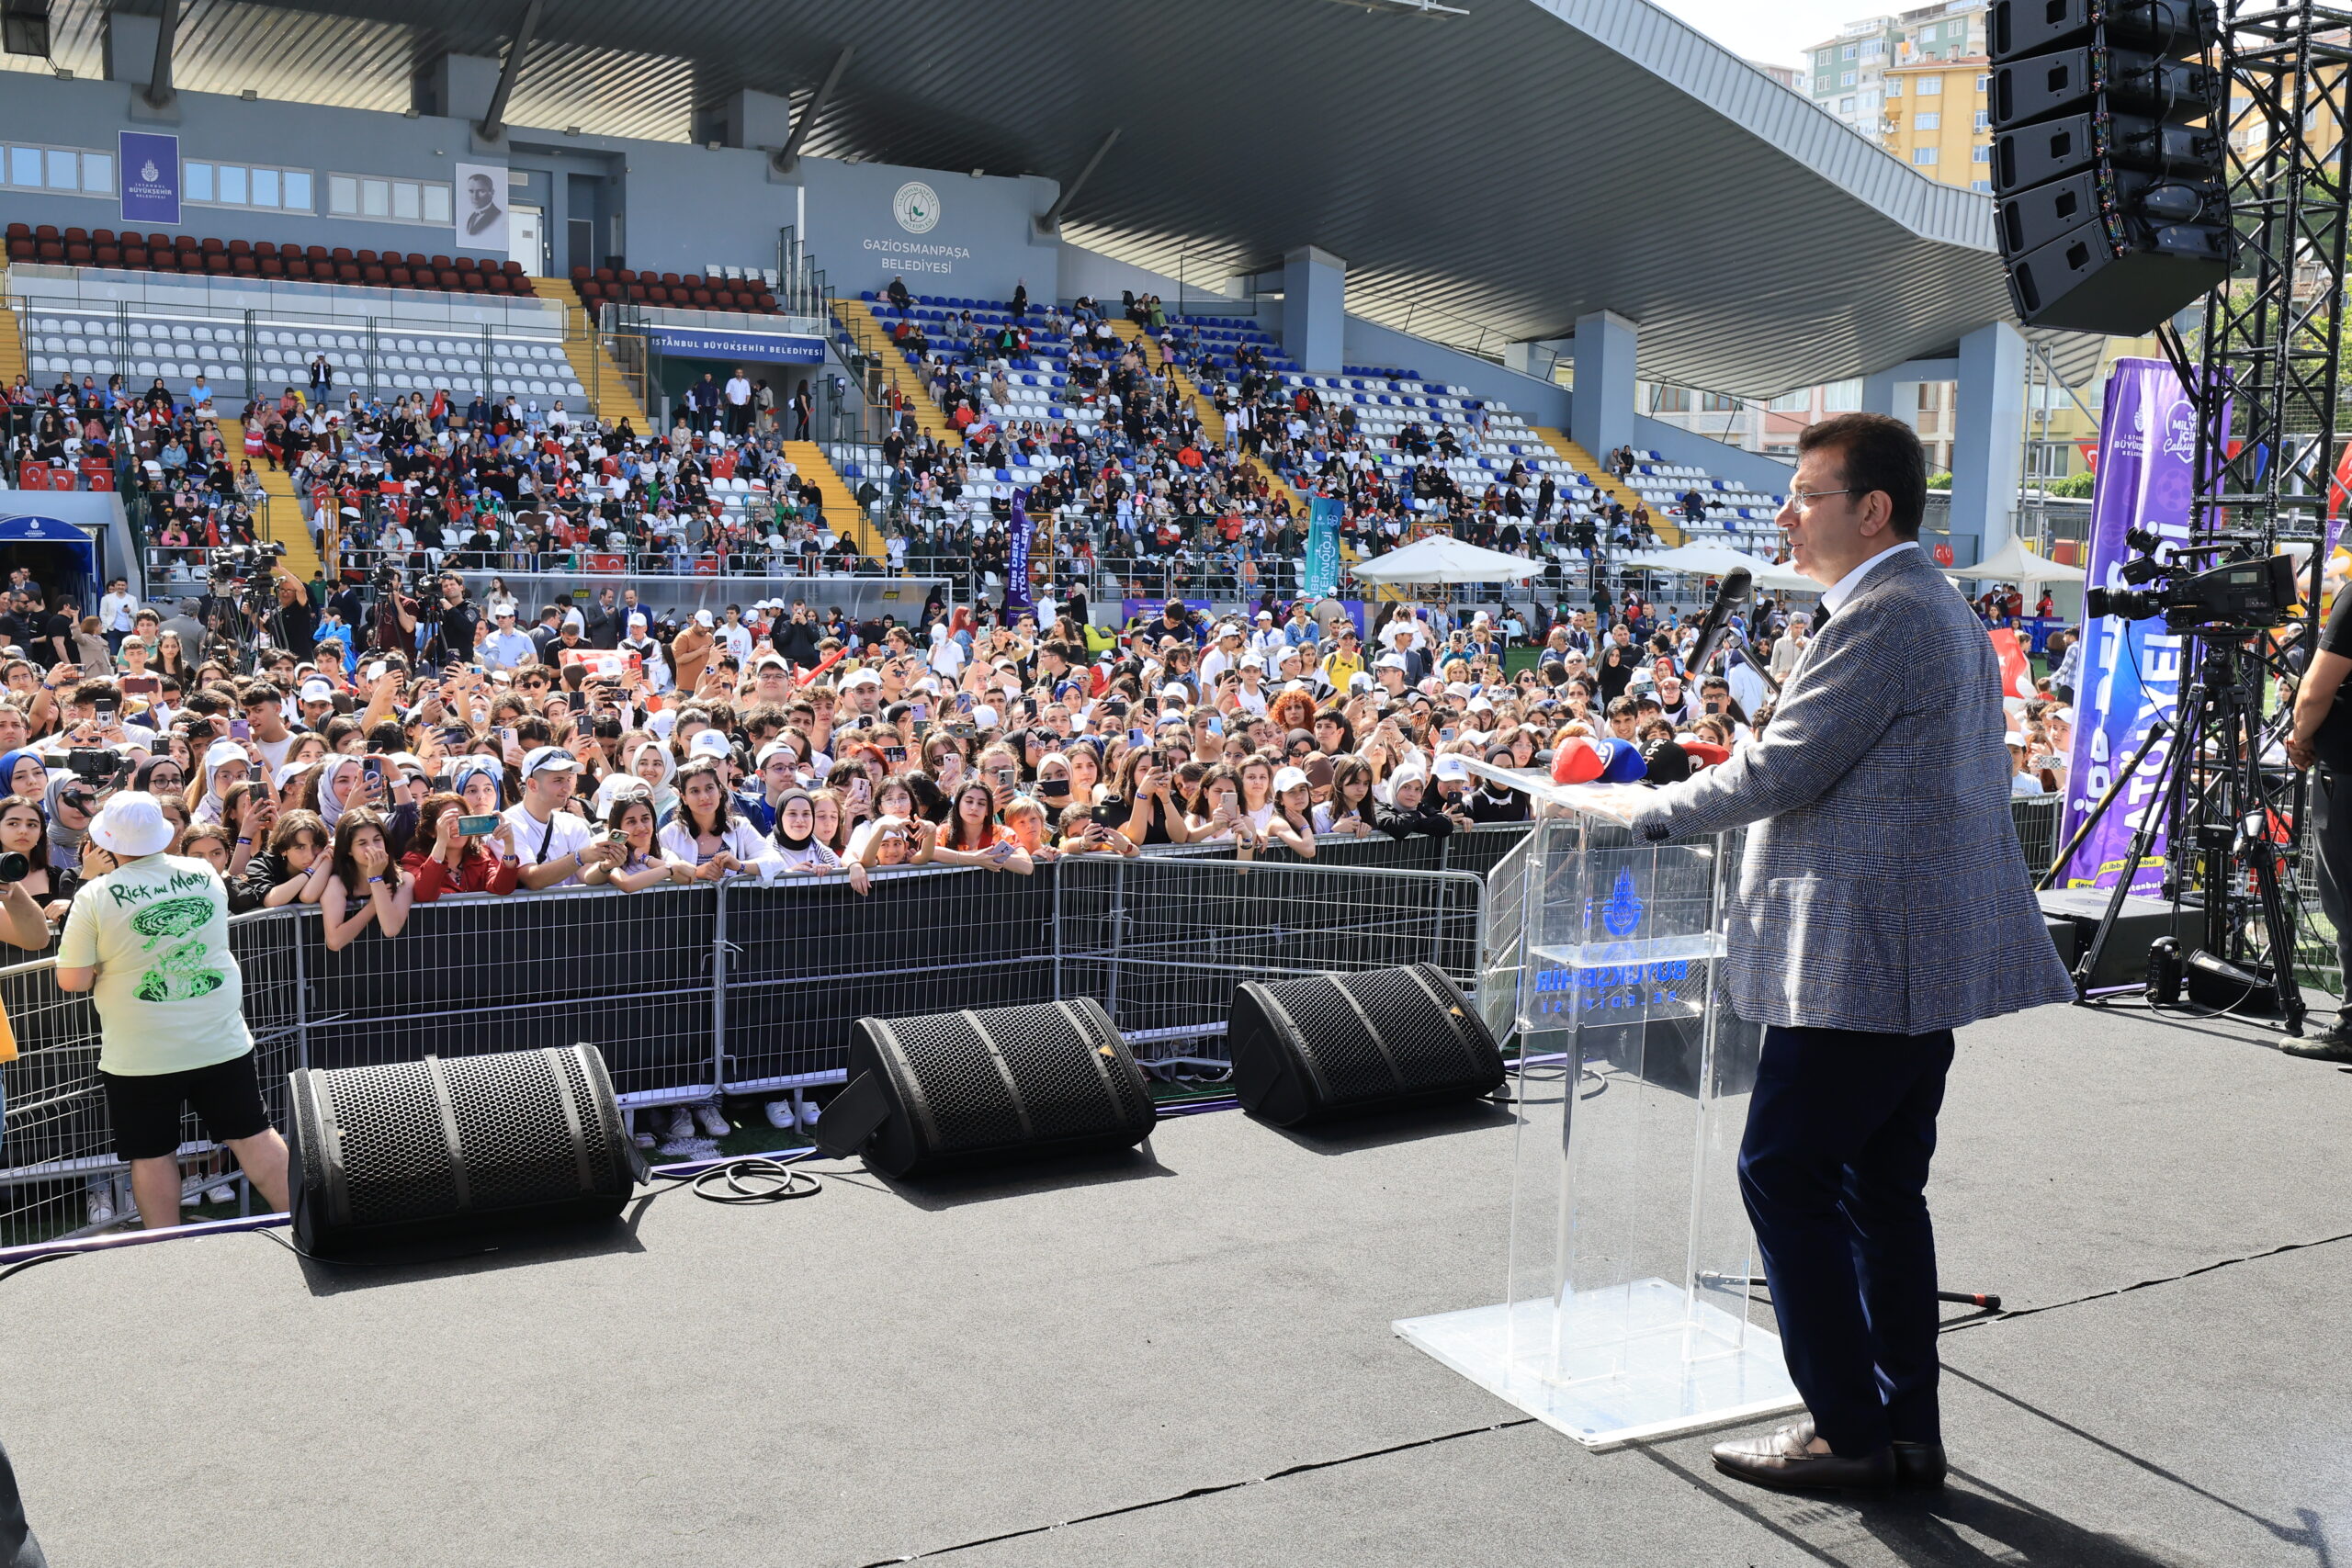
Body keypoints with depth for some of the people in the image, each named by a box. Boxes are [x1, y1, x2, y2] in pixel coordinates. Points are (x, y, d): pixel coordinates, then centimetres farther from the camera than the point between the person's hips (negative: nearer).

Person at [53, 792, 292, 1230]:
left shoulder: (96, 896, -12)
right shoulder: (206, 875, -2)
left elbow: (72, 980, -9)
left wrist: (103, 963, 10)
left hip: (140, 1057, -3)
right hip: (221, 1042, 3)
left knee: (151, 1156, 10)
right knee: (255, 1136, 10)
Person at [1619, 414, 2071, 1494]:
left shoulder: (1880, 615, -16)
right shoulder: (1945, 612, 18)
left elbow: (1780, 772, -18)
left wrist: (1652, 810, -5)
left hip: (1864, 957, -10)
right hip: (1927, 952, 10)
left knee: (1784, 1173, -2)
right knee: (1883, 1185, 14)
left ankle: (1850, 1431, 7)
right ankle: (1909, 1433, 22)